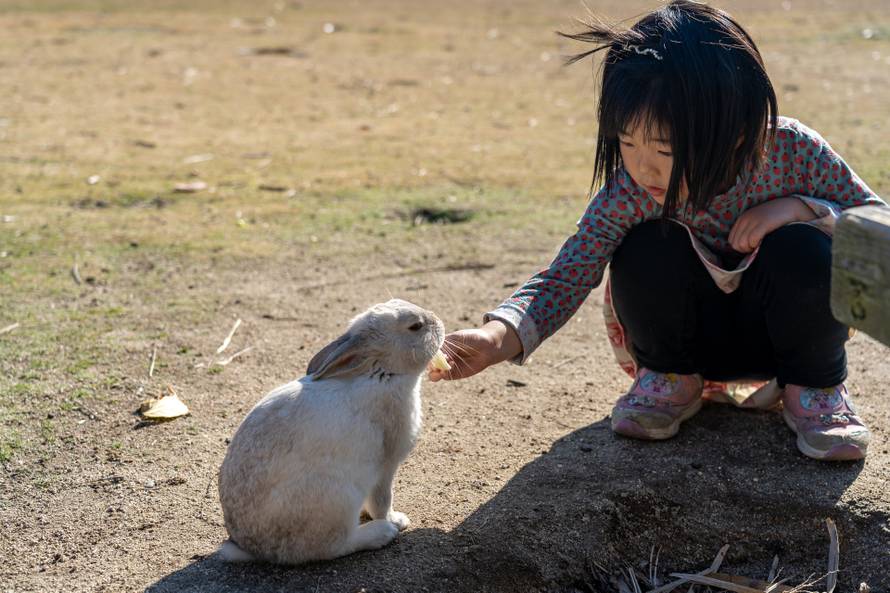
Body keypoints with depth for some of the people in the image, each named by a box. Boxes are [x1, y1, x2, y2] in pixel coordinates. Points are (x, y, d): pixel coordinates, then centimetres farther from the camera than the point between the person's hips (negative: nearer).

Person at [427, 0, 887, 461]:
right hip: (689, 334, 0)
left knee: (803, 251, -32)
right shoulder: (629, 193, -25)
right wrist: (496, 338, -47)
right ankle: (669, 381, -2)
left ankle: (815, 388, -4)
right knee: (645, 248, -30)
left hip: (777, 333, 0)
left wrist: (801, 207, -32)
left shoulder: (792, 150, -25)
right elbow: (566, 277, -29)